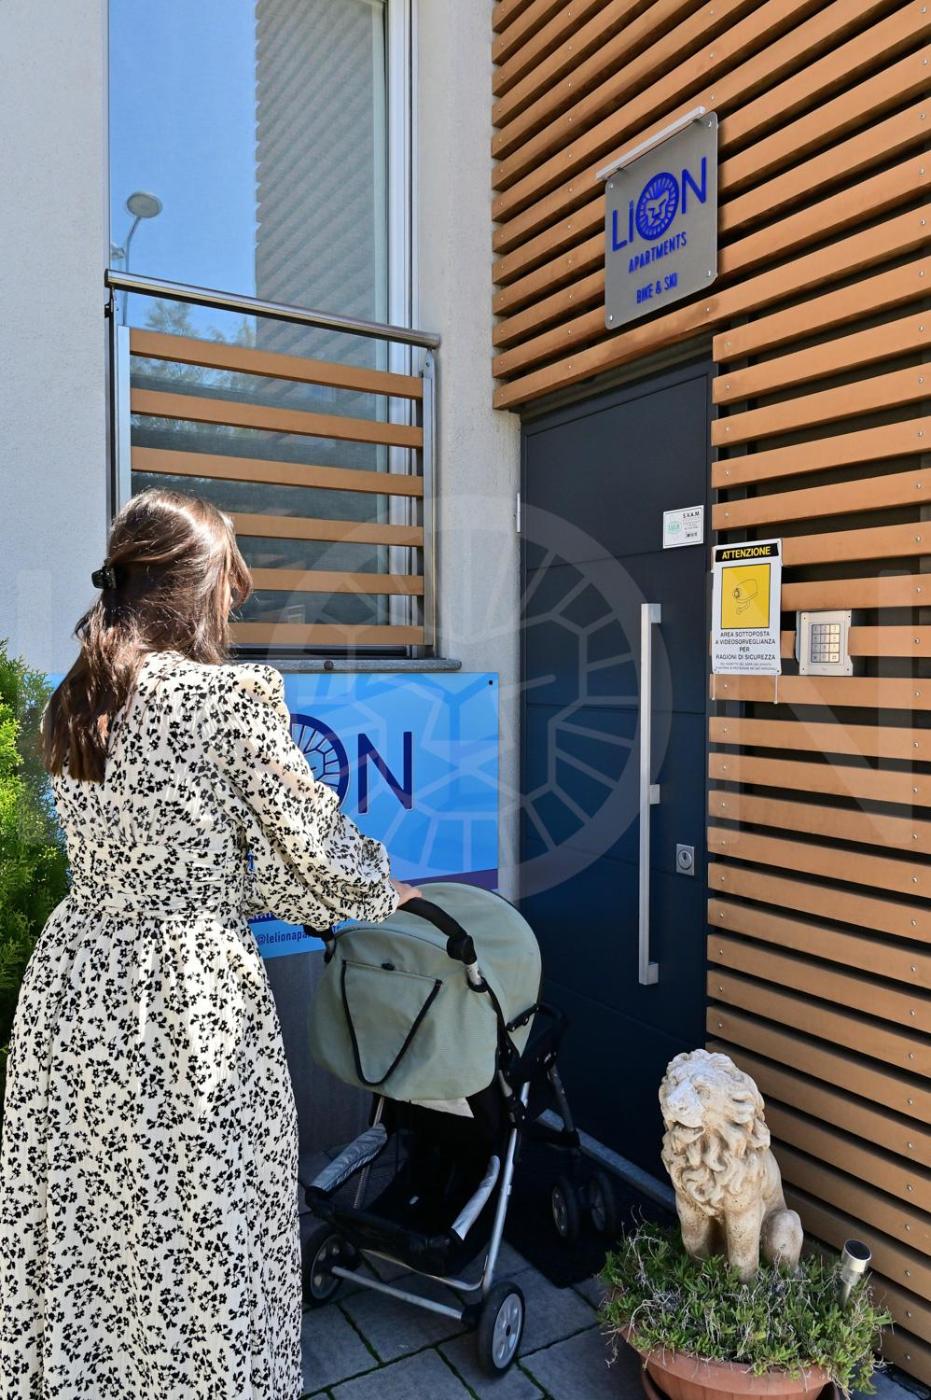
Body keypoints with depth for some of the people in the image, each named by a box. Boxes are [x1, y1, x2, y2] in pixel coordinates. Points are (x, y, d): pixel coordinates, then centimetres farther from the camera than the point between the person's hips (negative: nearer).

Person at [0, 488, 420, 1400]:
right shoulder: (232, 696, -16)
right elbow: (321, 848, -10)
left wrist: (298, 899, 17)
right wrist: (385, 893, 11)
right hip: (185, 1001, -7)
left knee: (81, 1243, 21)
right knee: (198, 1244, 11)